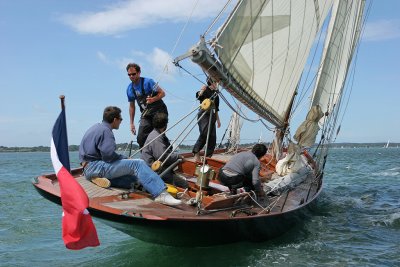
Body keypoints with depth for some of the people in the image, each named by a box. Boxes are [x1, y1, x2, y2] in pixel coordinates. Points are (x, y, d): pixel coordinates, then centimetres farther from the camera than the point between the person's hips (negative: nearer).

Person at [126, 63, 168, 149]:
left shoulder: (148, 82, -12)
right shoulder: (129, 89, 4)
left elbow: (162, 93, -12)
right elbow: (132, 106, 14)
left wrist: (153, 99, -32)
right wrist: (132, 123, 11)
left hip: (159, 112, -5)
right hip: (146, 115, 5)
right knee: (141, 138, -7)